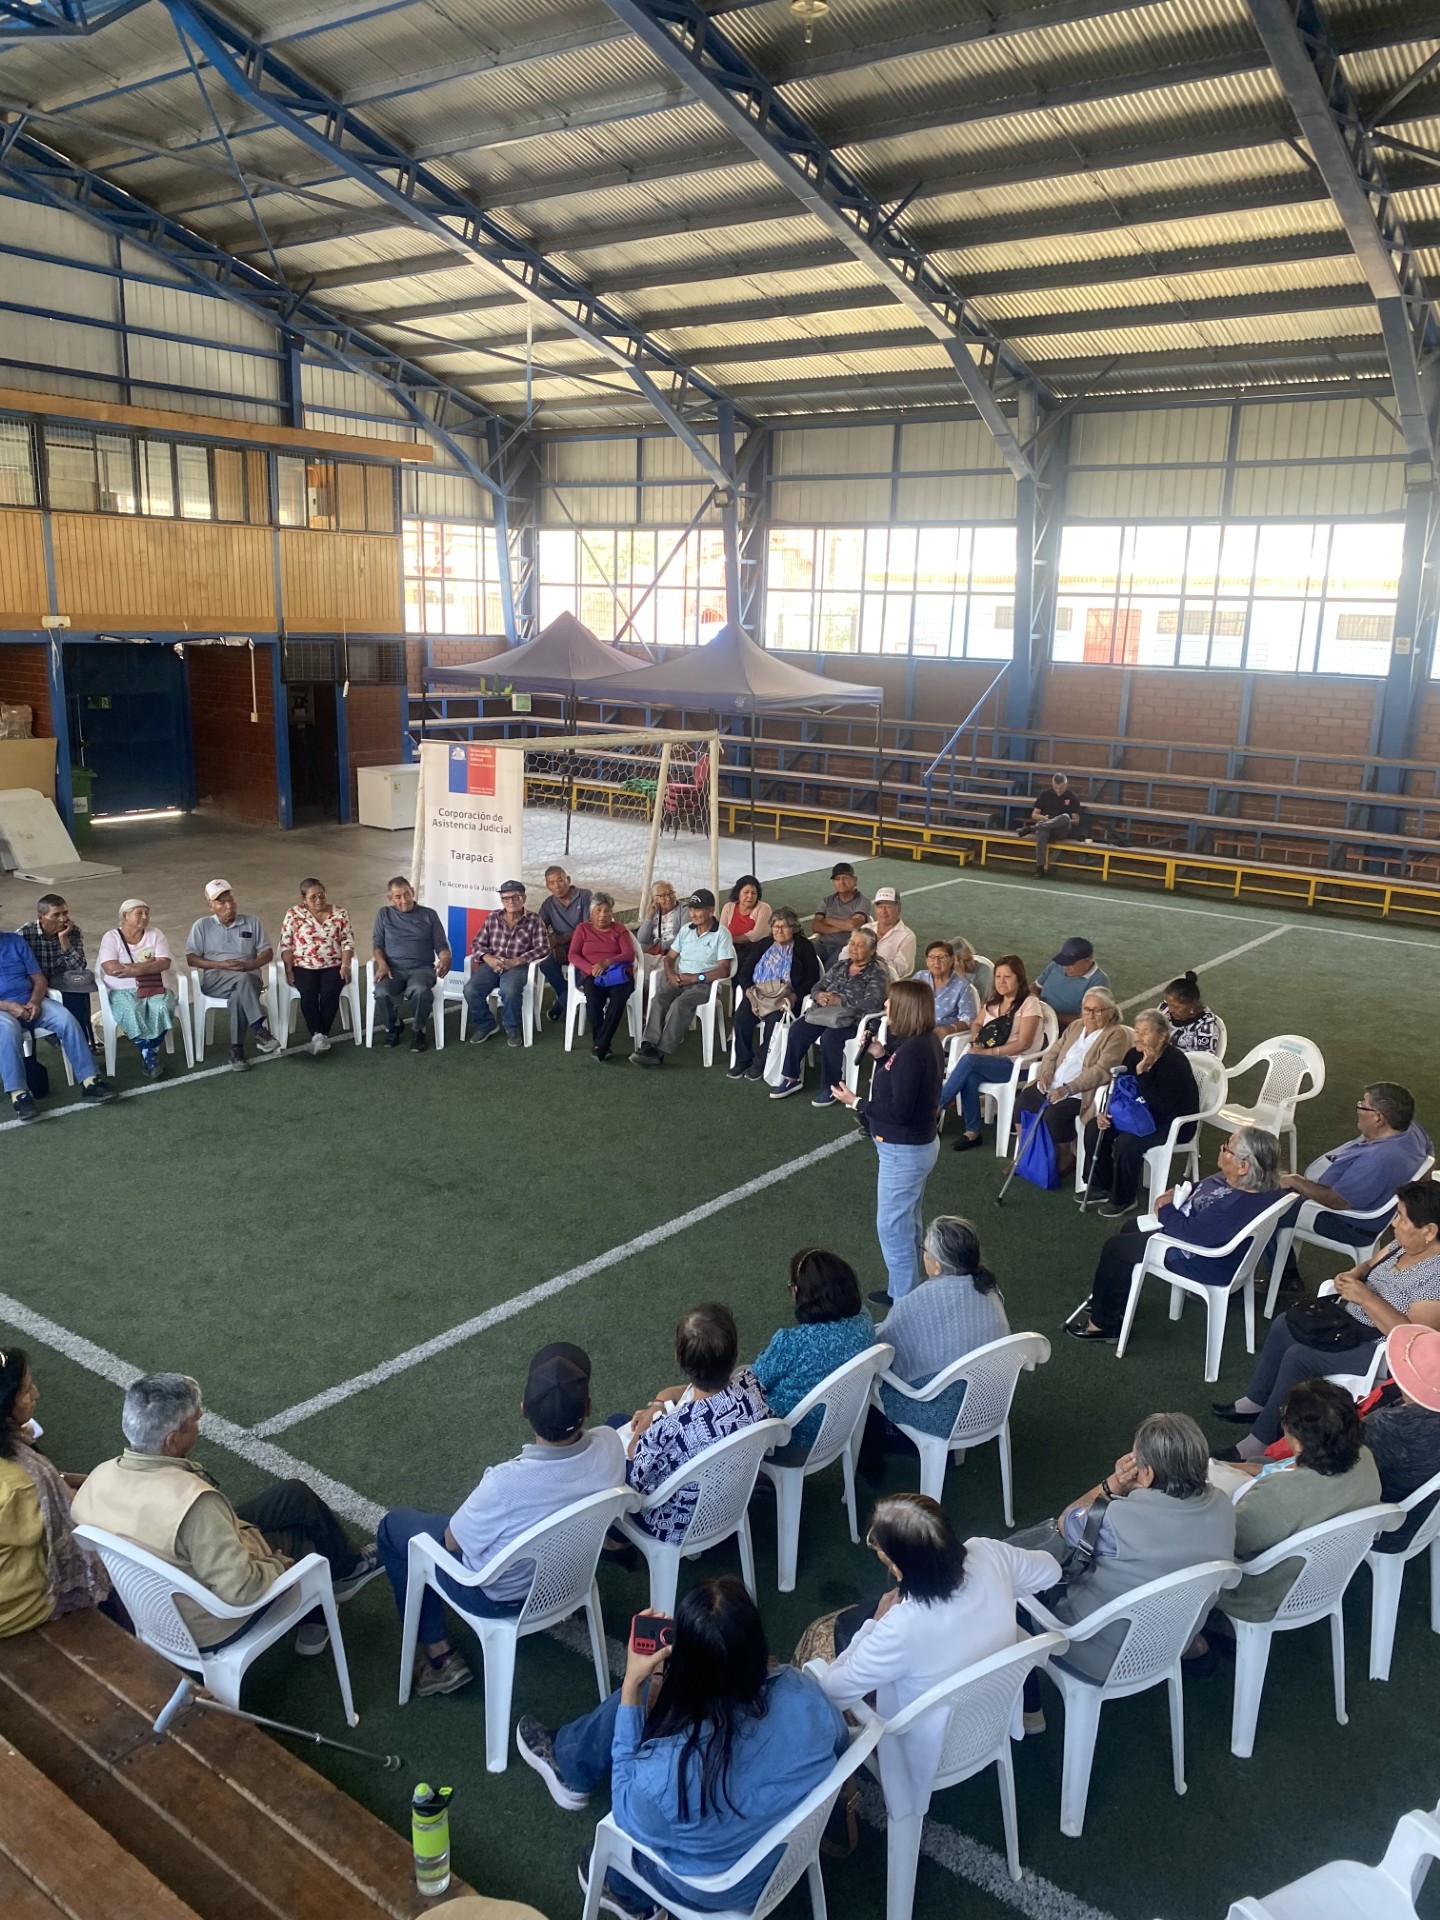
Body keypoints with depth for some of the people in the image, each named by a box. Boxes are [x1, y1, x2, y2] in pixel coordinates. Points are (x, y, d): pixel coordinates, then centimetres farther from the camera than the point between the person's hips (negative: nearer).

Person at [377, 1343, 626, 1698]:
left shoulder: (507, 1484, -41)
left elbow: (454, 1541, -19)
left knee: (394, 1525, 17)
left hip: (500, 1596, -5)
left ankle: (439, 1656, 21)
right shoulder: (610, 1445, -27)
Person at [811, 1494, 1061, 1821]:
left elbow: (831, 1691, -24)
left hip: (931, 1754, -5)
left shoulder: (902, 1628, -42)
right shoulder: (988, 1554, -29)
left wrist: (875, 1624, -13)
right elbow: (1050, 1569, -5)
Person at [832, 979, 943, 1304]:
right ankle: (906, 1291, 36)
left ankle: (905, 1302, 11)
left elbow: (899, 1110, -28)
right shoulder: (925, 1042, 2)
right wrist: (881, 1056, 1)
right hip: (919, 1144, 10)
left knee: (892, 1226, 1)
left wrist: (856, 1102, -18)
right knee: (908, 1222, 22)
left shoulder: (911, 1052, -28)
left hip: (904, 1152, -10)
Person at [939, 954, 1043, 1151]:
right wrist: (976, 1042, -4)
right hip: (986, 1062, 5)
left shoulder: (1029, 1003, -5)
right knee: (970, 1078, -31)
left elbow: (1023, 1043, -13)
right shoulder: (993, 1002, 17)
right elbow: (977, 1025, 21)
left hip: (1015, 1063, -5)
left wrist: (988, 1052, -18)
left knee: (969, 1060, -31)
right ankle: (972, 1132, -24)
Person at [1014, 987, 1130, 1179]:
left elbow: (1101, 1071, -17)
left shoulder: (1117, 1035, -6)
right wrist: (1046, 1073, -2)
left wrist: (1068, 1089, -23)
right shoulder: (1076, 1026, 18)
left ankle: (1066, 1160, -4)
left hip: (1080, 1093, -7)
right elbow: (1052, 1052, 21)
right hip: (1052, 1086, 7)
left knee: (1053, 1115, -29)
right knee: (1022, 1104, -14)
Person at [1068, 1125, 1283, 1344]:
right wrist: (1177, 1192, -7)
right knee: (1131, 1229, 23)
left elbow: (1188, 1232, -31)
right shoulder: (1258, 1182, -11)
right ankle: (1107, 1304, 35)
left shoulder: (1237, 1207, -39)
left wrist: (1164, 1210, -14)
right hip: (1199, 1232, 9)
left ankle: (1102, 1322, 24)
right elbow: (1206, 1188, 7)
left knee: (1115, 1247, 4)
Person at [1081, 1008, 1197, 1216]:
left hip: (1173, 1123, -8)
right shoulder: (1134, 1055, -2)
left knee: (1126, 1142, -31)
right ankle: (1103, 1185, 8)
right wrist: (1106, 1111, -11)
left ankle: (1123, 1199, -10)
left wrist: (1142, 1073, -33)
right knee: (1094, 1128, -9)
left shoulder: (1174, 1062, -24)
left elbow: (1161, 1107, -30)